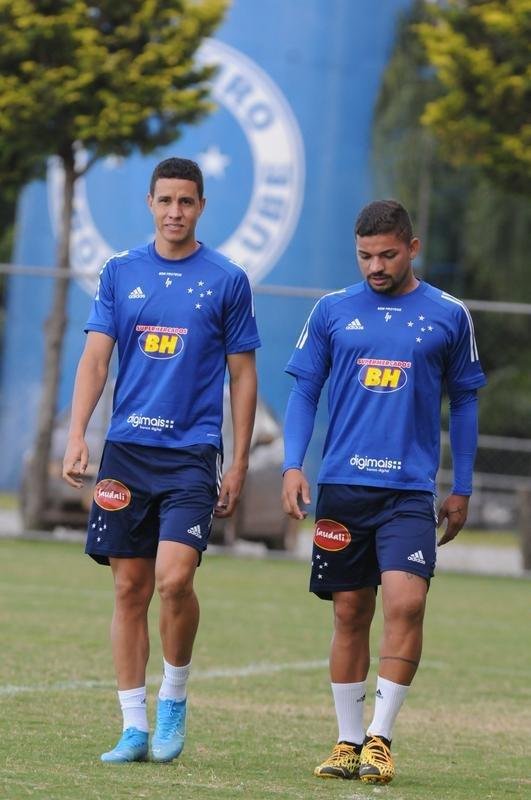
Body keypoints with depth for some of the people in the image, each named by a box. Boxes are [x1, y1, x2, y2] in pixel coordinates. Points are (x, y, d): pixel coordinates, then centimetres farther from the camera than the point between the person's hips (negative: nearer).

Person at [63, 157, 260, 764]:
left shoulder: (227, 280, 2)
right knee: (130, 589, 3)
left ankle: (174, 700, 4)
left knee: (173, 577, -18)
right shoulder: (120, 272, 8)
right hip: (126, 450, 3)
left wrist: (238, 465, 2)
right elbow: (95, 358, 5)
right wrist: (76, 434, -9)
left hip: (192, 454, -3)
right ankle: (134, 727, 9)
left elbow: (242, 376, 6)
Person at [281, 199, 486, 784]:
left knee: (404, 601, -17)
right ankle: (349, 742, 14)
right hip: (342, 487, 1)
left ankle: (380, 737, -11)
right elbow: (304, 391, 10)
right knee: (350, 613, 5)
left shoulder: (448, 316, 5)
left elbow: (463, 400, 13)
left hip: (410, 491, -1)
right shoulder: (332, 312, 6)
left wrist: (462, 488, 11)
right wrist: (292, 465, -2)